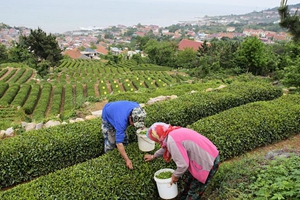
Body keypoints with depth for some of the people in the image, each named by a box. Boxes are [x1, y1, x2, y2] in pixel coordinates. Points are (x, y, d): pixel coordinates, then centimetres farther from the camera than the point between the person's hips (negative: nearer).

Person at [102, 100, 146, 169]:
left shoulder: (137, 108, -30)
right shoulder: (121, 121, -48)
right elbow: (119, 143, -45)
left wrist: (143, 127, -8)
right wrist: (127, 160, -44)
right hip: (108, 117, -6)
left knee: (124, 138, 9)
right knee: (111, 141, -7)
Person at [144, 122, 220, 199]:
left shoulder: (171, 141, -25)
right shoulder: (175, 132, 4)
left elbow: (183, 165, -25)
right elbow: (165, 147, 25)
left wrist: (175, 176, -4)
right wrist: (153, 156, 39)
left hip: (208, 162, -9)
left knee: (194, 193, 8)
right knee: (187, 178, 27)